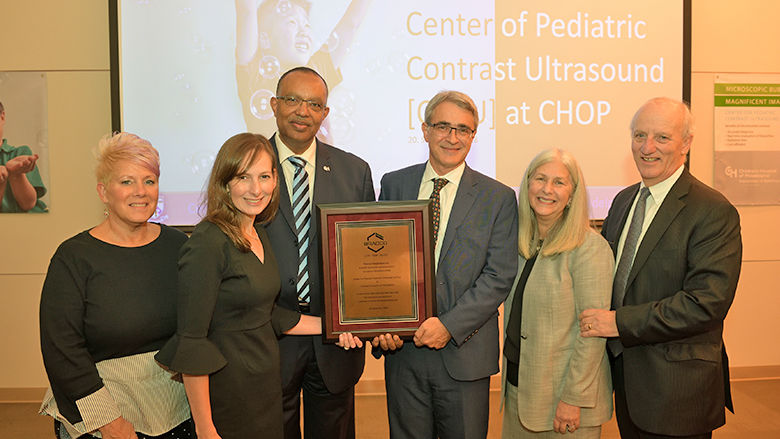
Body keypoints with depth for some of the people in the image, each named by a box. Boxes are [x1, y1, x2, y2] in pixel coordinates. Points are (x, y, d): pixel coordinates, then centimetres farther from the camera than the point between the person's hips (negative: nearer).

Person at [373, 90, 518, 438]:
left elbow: (499, 277, -7)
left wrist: (449, 325, -16)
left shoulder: (498, 198, -2)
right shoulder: (393, 185, 4)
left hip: (464, 353, -1)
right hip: (401, 346, 2)